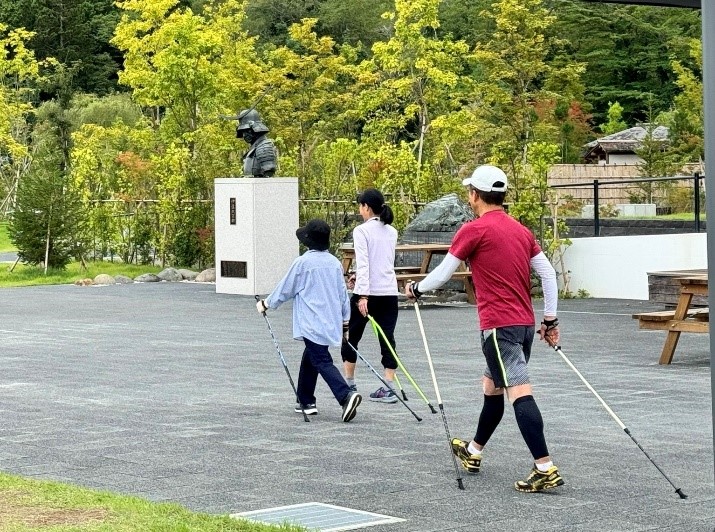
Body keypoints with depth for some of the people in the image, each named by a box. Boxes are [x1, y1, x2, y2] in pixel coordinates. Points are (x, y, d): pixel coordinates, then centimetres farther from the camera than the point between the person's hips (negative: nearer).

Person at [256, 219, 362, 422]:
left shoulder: (303, 262, -9)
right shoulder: (334, 263, 8)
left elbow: (285, 289, 0)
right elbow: (343, 293, 13)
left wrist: (266, 304, 15)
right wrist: (345, 321, 23)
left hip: (312, 325, -7)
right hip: (331, 323, 7)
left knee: (322, 361, -11)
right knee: (310, 359, 21)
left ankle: (346, 396, -29)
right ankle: (306, 401, 26)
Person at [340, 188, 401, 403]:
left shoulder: (362, 231, -9)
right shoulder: (392, 232, 10)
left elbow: (363, 264, -16)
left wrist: (363, 295, -21)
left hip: (368, 292, -5)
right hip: (390, 292, 5)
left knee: (351, 336, 12)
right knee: (387, 338, 2)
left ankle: (349, 383, 20)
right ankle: (389, 388, -4)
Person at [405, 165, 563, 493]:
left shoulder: (474, 230, -8)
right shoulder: (521, 231, 13)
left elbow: (442, 273, -1)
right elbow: (548, 273, 12)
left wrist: (416, 290, 17)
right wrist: (550, 319, 16)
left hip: (500, 326, -8)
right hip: (525, 324, 8)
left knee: (519, 392, -14)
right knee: (492, 386, 23)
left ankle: (545, 469, -22)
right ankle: (473, 452, 40)